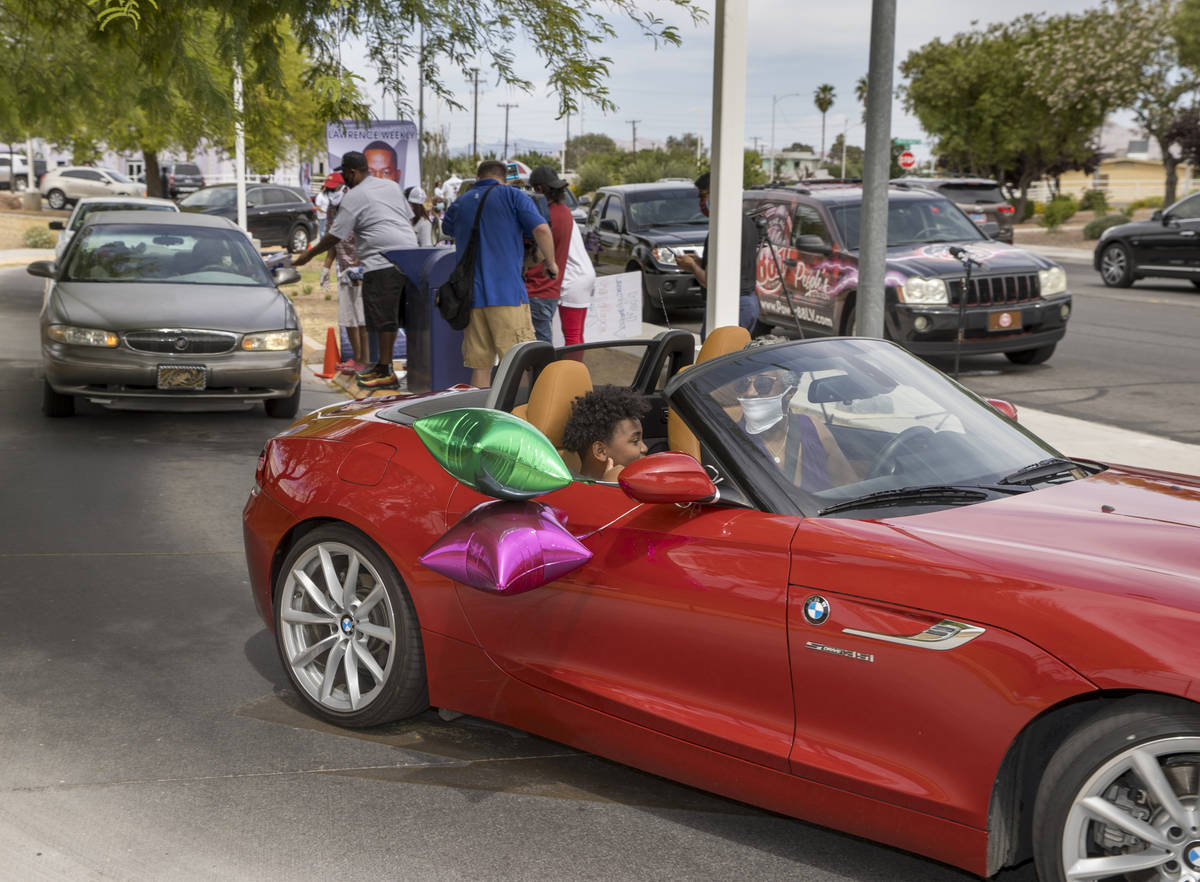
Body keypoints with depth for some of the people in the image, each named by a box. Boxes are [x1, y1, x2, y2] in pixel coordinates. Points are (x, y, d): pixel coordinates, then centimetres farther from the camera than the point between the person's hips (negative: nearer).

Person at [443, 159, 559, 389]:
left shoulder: (460, 203, 16)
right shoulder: (512, 196, 3)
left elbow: (447, 227, 37)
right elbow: (541, 230, -9)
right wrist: (551, 262, 5)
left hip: (470, 294, 5)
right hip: (506, 292, -5)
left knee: (480, 367, 8)